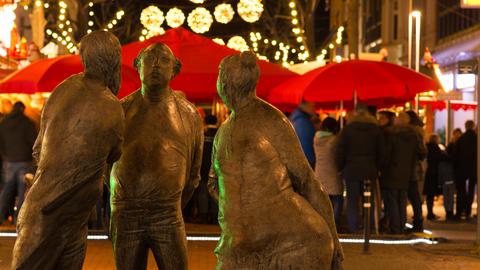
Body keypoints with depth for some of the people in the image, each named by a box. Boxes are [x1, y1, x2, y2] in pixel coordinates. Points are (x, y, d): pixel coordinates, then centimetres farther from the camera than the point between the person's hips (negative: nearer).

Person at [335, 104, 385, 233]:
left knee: (352, 201, 2)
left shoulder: (347, 129, -1)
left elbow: (339, 152, -2)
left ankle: (353, 229, 1)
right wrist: (377, 168, 14)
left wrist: (340, 168, 8)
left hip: (351, 170, -2)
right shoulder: (376, 130, 5)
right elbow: (381, 152, 7)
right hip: (370, 171, 2)